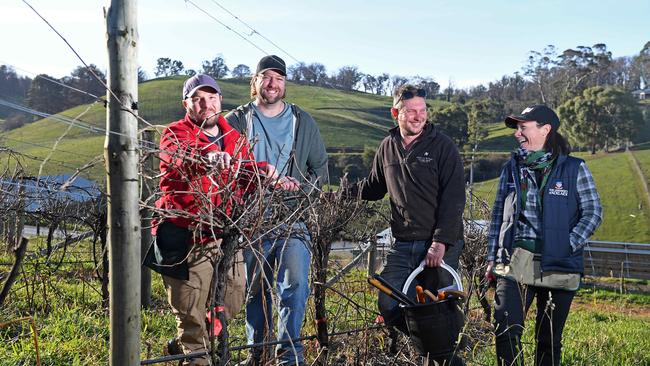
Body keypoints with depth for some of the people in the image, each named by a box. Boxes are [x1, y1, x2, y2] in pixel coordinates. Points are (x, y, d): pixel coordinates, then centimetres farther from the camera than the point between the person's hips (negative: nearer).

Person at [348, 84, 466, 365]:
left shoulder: (442, 146, -4)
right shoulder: (388, 147, 10)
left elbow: (454, 199, -9)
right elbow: (372, 188, 23)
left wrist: (441, 242, -17)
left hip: (439, 245, -5)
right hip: (402, 246, 5)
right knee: (389, 306, 0)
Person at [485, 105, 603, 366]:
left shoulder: (574, 168, 0)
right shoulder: (512, 168, 9)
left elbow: (593, 212, 2)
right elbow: (498, 215, 12)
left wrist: (569, 245, -10)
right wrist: (492, 257, 8)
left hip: (558, 266, -2)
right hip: (515, 262, 2)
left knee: (549, 339, 8)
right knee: (506, 330, -11)